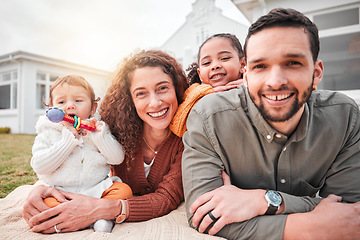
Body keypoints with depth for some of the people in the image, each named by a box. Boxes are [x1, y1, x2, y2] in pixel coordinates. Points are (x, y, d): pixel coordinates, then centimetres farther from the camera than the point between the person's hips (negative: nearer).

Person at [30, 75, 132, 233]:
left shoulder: (99, 130, 6)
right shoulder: (47, 135, 3)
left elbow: (117, 158, -3)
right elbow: (39, 166, -11)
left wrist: (99, 135, -16)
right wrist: (67, 140, -16)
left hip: (97, 189, 1)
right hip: (61, 192, -1)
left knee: (124, 190, -19)